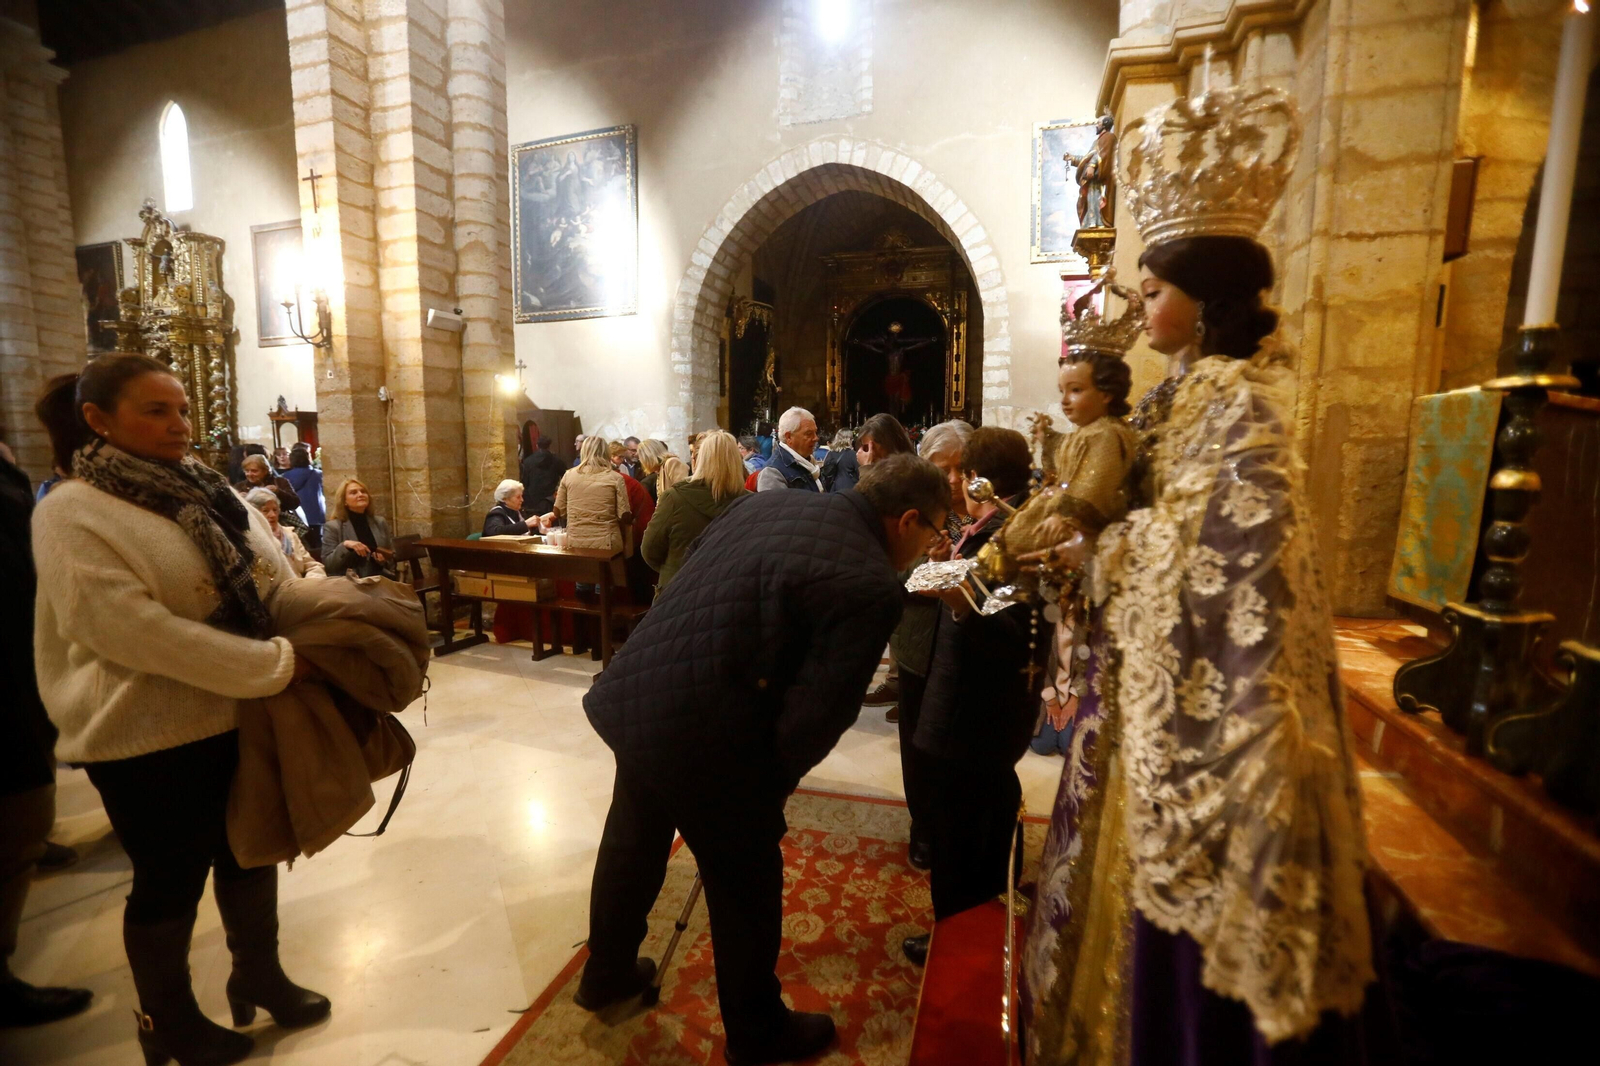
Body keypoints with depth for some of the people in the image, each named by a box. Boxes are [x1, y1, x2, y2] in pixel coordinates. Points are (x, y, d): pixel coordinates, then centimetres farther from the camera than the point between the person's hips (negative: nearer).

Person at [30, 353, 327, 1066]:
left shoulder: (203, 489, 6)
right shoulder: (71, 513, -14)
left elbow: (272, 576, 9)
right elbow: (134, 630, -24)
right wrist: (274, 664, -26)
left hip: (241, 713, 6)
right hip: (149, 737, -6)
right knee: (170, 879, 13)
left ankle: (258, 975, 42)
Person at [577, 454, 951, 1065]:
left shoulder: (766, 503, 6)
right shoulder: (874, 585, -16)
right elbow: (818, 712, -16)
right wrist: (771, 781, 4)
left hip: (633, 696, 8)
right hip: (699, 733, -8)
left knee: (631, 846, 30)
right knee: (748, 885, 18)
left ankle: (605, 974, 56)